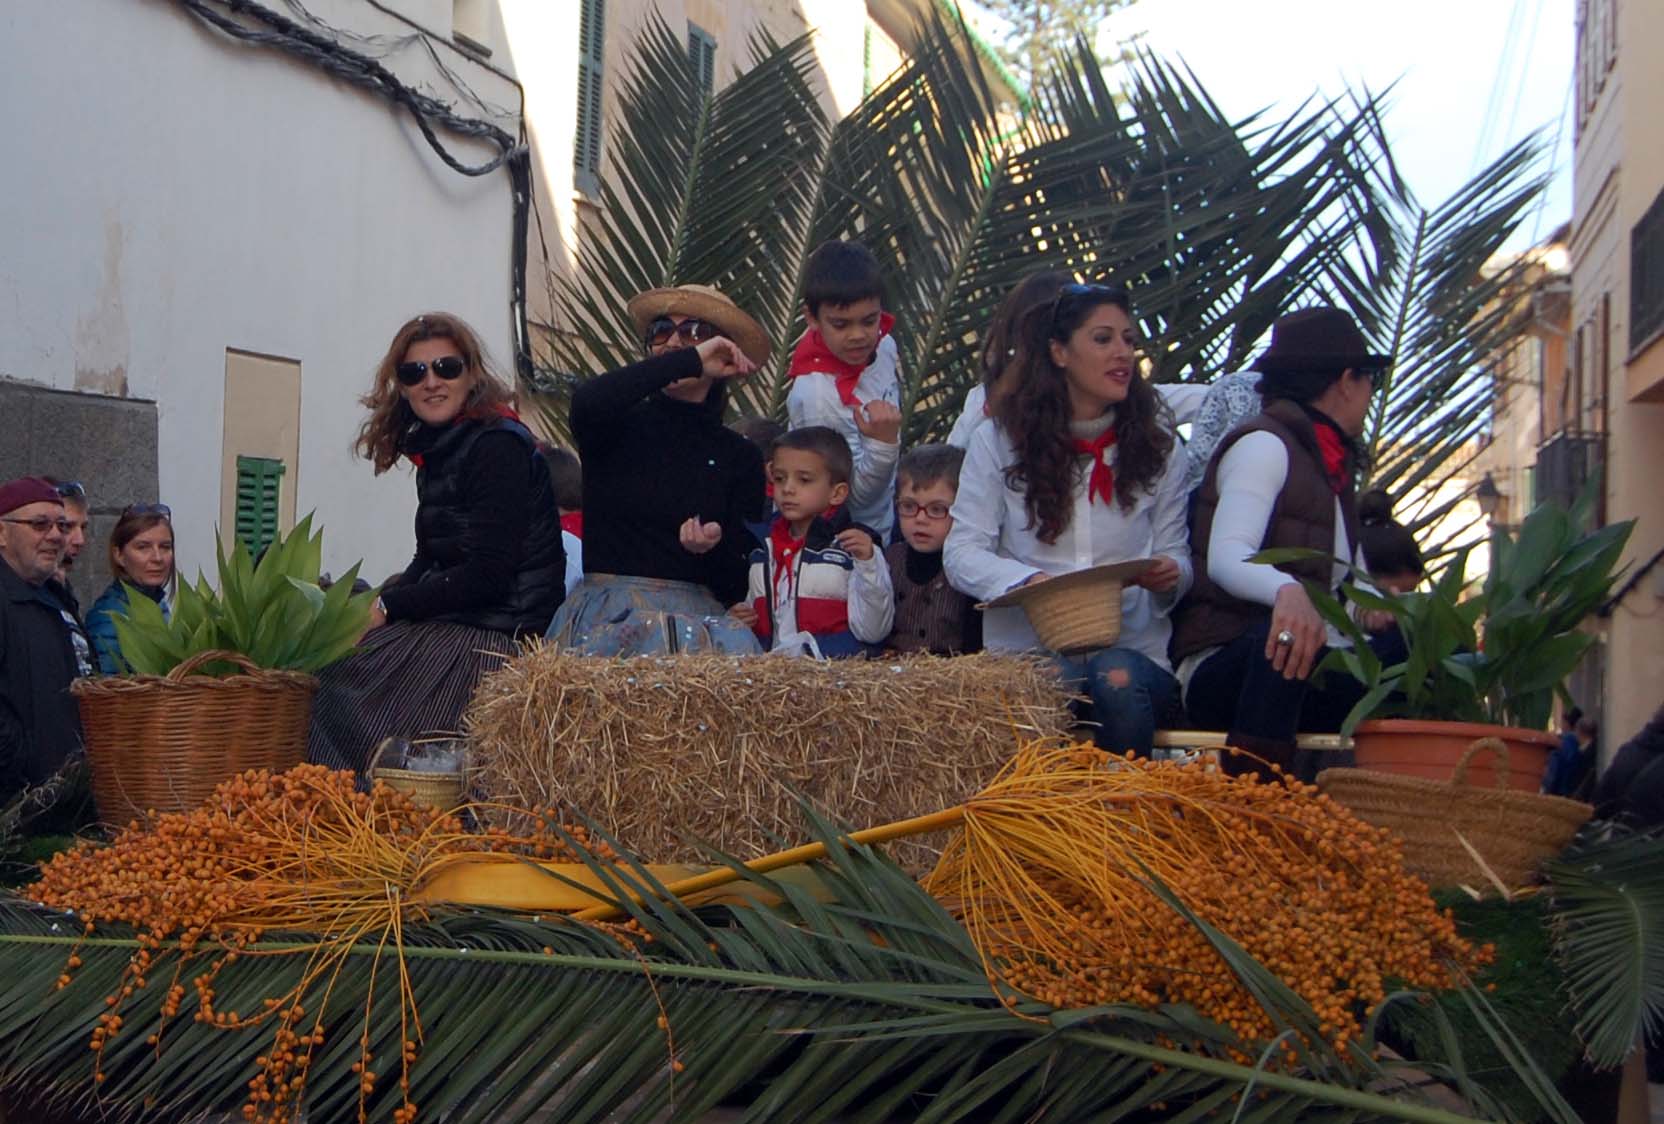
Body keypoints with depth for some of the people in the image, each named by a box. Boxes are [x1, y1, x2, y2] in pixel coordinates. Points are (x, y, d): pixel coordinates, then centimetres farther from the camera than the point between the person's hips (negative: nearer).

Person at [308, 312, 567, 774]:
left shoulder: (498, 446, -14)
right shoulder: (437, 450, 15)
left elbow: (487, 575, -19)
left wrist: (387, 608, -13)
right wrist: (374, 606, -2)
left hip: (498, 637, -9)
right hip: (452, 622, 9)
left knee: (332, 676, -15)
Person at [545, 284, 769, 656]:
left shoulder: (740, 456, 12)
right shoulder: (621, 427, 8)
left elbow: (740, 584, 8)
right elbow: (586, 403, -20)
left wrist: (712, 550, -17)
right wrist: (690, 361, -14)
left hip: (697, 611, 2)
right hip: (605, 608, -2)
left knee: (735, 643, -32)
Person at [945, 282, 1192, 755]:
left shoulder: (1157, 443, 11)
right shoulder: (999, 440, 3)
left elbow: (1176, 554, 13)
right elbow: (962, 554, -1)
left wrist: (1169, 574, -12)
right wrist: (1029, 581, -21)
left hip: (1132, 648, 2)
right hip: (1027, 649, -2)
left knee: (1119, 680, -33)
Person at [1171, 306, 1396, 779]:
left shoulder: (1333, 467, 25)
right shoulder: (1264, 445, -3)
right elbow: (1224, 557, -20)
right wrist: (1287, 590, -42)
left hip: (1306, 673, 8)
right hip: (1223, 669, -8)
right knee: (1282, 637, -39)